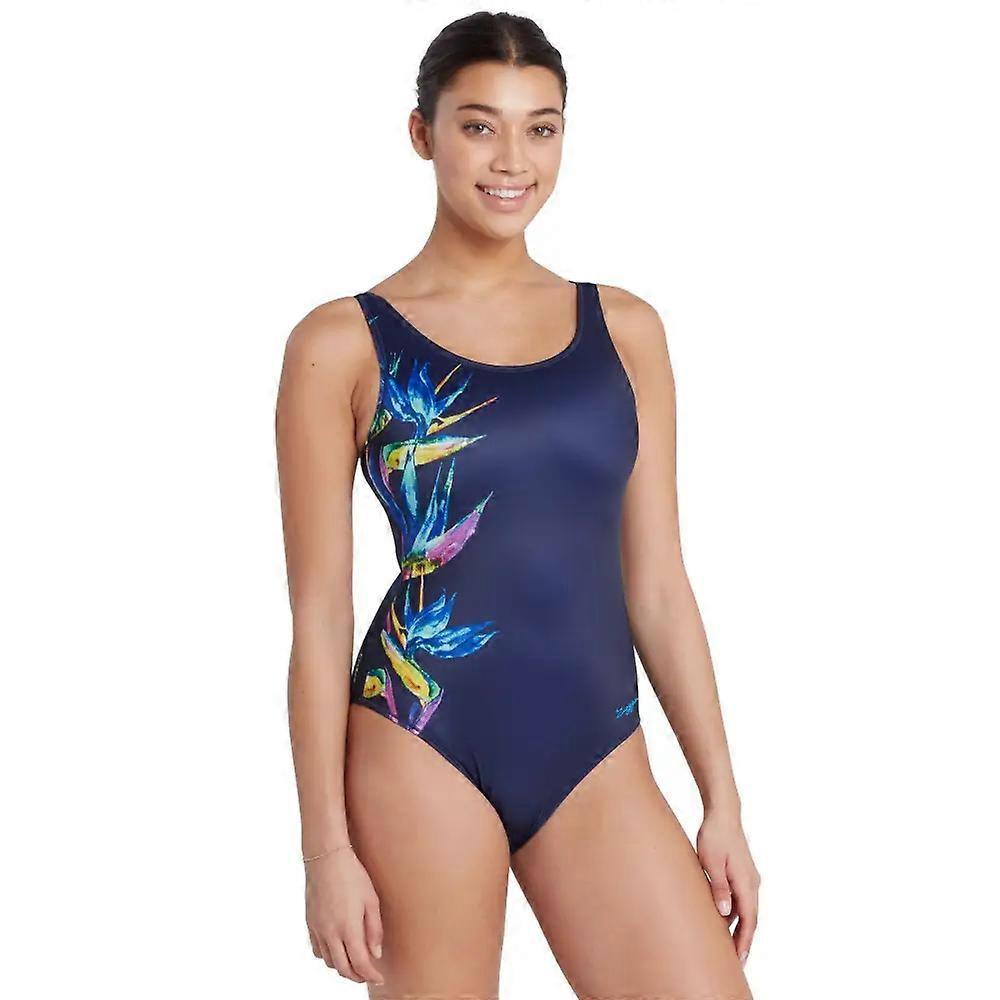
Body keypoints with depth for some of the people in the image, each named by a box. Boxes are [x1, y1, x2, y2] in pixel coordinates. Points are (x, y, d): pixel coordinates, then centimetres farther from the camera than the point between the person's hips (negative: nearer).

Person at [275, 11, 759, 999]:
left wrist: (723, 801, 8)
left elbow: (657, 584, 10)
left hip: (598, 759, 3)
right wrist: (327, 845, -4)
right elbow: (318, 616, -2)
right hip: (421, 748, -3)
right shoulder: (343, 344, -1)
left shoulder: (624, 329, 9)